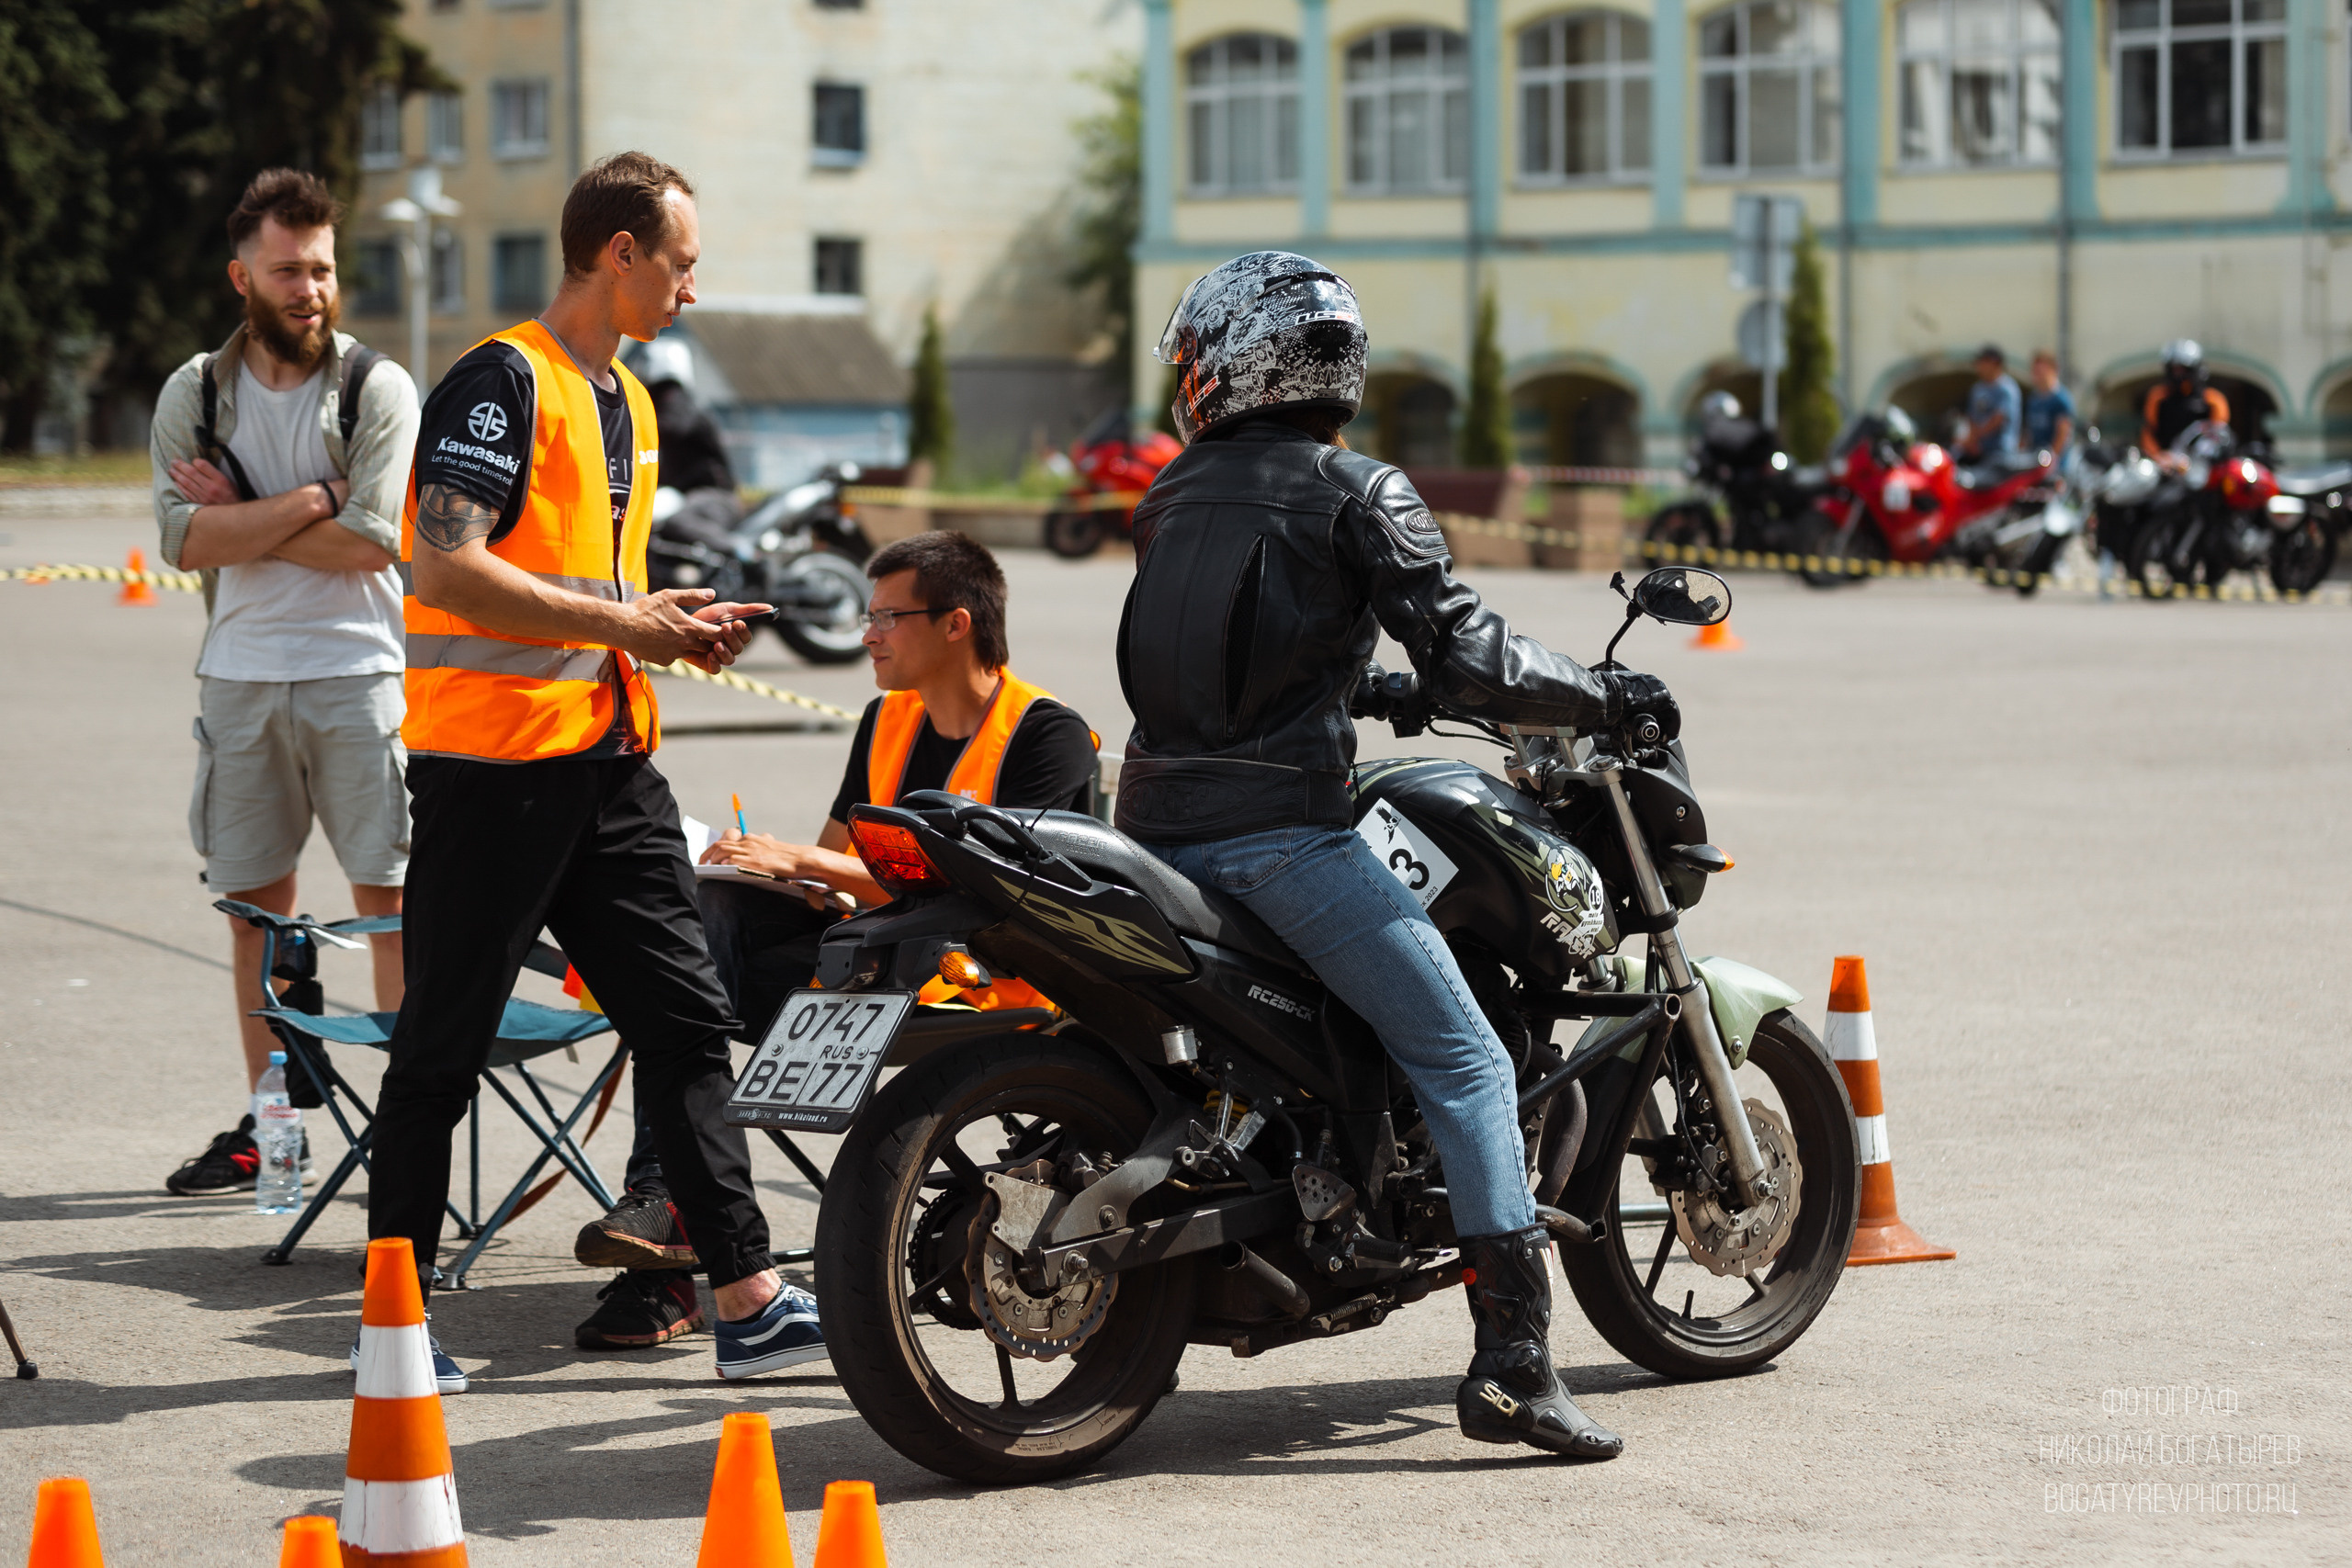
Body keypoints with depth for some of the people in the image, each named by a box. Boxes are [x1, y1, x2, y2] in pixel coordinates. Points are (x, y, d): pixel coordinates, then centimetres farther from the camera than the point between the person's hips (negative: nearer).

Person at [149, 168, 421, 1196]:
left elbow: (373, 541, -14)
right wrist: (308, 502, -13)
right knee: (254, 901, 8)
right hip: (240, 674, 3)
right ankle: (270, 1121, 17)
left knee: (389, 891, -5)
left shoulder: (378, 389, -3)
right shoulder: (195, 394, 6)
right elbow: (185, 539, -6)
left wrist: (240, 517, -8)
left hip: (358, 672, -3)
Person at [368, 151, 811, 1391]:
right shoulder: (504, 382, -11)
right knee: (444, 1044, 1)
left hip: (609, 759, 9)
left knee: (686, 1020, 3)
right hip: (492, 762, -8)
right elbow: (445, 568, -22)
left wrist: (673, 623, 8)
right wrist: (621, 624, -18)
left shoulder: (628, 402, 19)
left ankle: (747, 1299, 5)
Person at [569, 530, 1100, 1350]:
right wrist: (762, 863, -5)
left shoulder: (1048, 734, -8)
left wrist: (800, 861, -21)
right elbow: (834, 863, 19)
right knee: (708, 907, -21)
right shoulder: (887, 720, 18)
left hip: (978, 982, -7)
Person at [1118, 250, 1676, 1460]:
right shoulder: (1357, 493, -3)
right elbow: (1467, 661, -11)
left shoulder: (1171, 496, 15)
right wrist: (1605, 696, 3)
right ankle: (1512, 1364, -18)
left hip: (1156, 822, 7)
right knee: (1464, 1063, -6)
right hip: (1277, 830, -6)